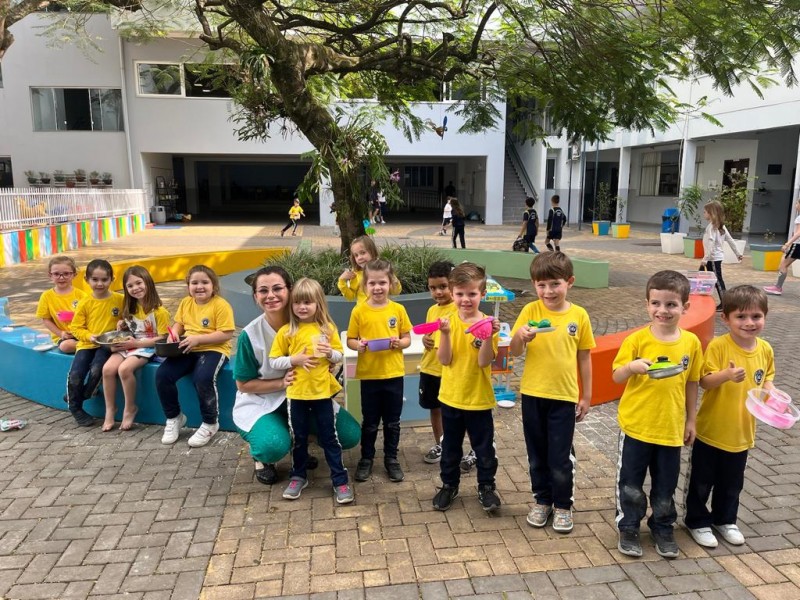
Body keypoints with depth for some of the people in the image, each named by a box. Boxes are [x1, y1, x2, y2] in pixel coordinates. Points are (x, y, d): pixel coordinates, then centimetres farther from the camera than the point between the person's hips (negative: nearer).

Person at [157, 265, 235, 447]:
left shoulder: (221, 305, -12)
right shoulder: (185, 303, 9)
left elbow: (226, 334, -17)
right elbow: (179, 323, 20)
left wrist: (198, 339, -22)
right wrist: (174, 334, -4)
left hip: (213, 349, -6)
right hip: (188, 350, 6)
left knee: (203, 377, -34)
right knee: (162, 374, -14)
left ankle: (210, 424, -9)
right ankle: (174, 418, 10)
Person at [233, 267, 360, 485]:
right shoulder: (250, 335, -18)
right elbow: (243, 385, -9)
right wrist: (282, 383, -23)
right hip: (262, 402, -3)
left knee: (350, 435, -11)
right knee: (275, 445, -34)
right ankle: (262, 458, 6)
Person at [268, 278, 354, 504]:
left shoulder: (327, 328, -2)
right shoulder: (286, 331, -4)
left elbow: (339, 356, 5)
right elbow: (273, 361, -2)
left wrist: (330, 353, -17)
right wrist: (294, 360, -18)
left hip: (322, 392, 0)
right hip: (297, 393, 0)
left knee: (329, 437, 7)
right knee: (298, 438, 14)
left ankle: (340, 480, 16)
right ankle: (298, 477, 32)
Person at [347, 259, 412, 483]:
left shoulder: (398, 309, -3)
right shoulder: (359, 311, -6)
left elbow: (407, 339, 3)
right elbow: (350, 340, 0)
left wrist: (399, 343, -18)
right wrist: (358, 345, -21)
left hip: (393, 374, 1)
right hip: (369, 374, -1)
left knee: (392, 422, 14)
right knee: (370, 422, 13)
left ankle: (391, 458, 31)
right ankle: (366, 459, 30)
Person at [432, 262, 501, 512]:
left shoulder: (488, 324, -10)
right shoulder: (448, 322, -5)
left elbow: (483, 362, -18)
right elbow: (444, 360, -12)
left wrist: (489, 336, -31)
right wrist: (445, 333, -25)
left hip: (479, 398, -2)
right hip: (451, 397, 2)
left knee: (484, 447, 12)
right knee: (450, 447, 17)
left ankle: (486, 487, 32)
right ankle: (449, 485, 35)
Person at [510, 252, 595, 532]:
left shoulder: (579, 315, -5)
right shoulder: (530, 311, -6)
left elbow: (584, 357, 3)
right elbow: (515, 352, -6)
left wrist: (586, 396, 5)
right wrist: (520, 335, -28)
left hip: (564, 396, -1)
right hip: (532, 394, 1)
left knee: (561, 457, 5)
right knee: (537, 454, 14)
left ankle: (563, 505, 26)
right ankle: (542, 501, 33)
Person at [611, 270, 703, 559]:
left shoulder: (691, 342, -3)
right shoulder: (637, 339, -11)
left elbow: (691, 383, 7)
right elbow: (617, 377, -8)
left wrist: (691, 420, 10)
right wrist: (632, 366, -30)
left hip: (671, 427, 2)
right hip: (636, 425, -2)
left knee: (665, 486, 16)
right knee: (630, 483, 10)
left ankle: (663, 528, 37)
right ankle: (628, 527, 30)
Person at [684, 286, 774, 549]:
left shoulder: (765, 350, -2)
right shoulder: (718, 346, -18)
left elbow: (766, 380, 11)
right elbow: (705, 382, -21)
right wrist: (726, 375, -39)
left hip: (742, 432, 5)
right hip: (711, 430, -4)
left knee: (732, 483, 21)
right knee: (701, 482, 10)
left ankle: (725, 520, 42)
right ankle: (698, 522, 30)